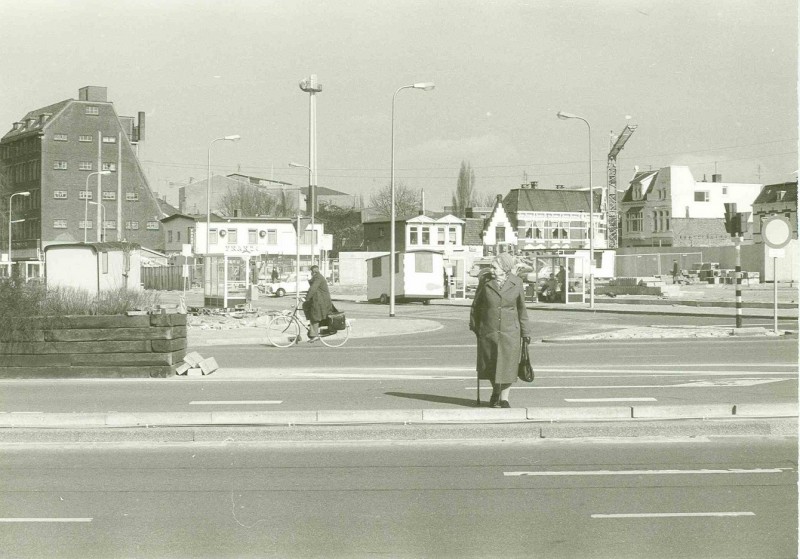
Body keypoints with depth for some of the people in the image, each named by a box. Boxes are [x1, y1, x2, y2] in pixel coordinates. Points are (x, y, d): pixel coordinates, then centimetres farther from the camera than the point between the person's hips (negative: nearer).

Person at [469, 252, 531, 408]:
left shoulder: (516, 283, -4)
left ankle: (504, 398, 9)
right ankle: (496, 391, 35)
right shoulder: (485, 280, -4)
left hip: (510, 331, -1)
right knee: (490, 364, 10)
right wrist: (474, 325, 11)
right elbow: (476, 304, 7)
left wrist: (525, 332, 5)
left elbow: (521, 308, 5)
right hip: (488, 330, 1)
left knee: (507, 365, -2)